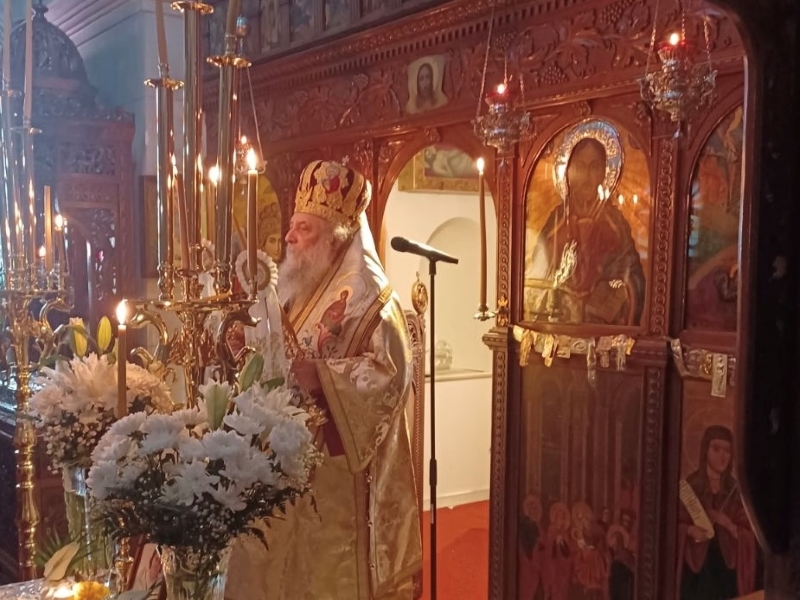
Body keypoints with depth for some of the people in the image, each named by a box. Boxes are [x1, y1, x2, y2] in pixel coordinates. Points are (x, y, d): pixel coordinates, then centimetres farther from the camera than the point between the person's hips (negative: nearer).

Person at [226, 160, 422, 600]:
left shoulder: (368, 296, -11)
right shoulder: (301, 290, 14)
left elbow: (390, 373, -21)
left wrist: (320, 377, -27)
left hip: (336, 465, -8)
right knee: (286, 563, 14)